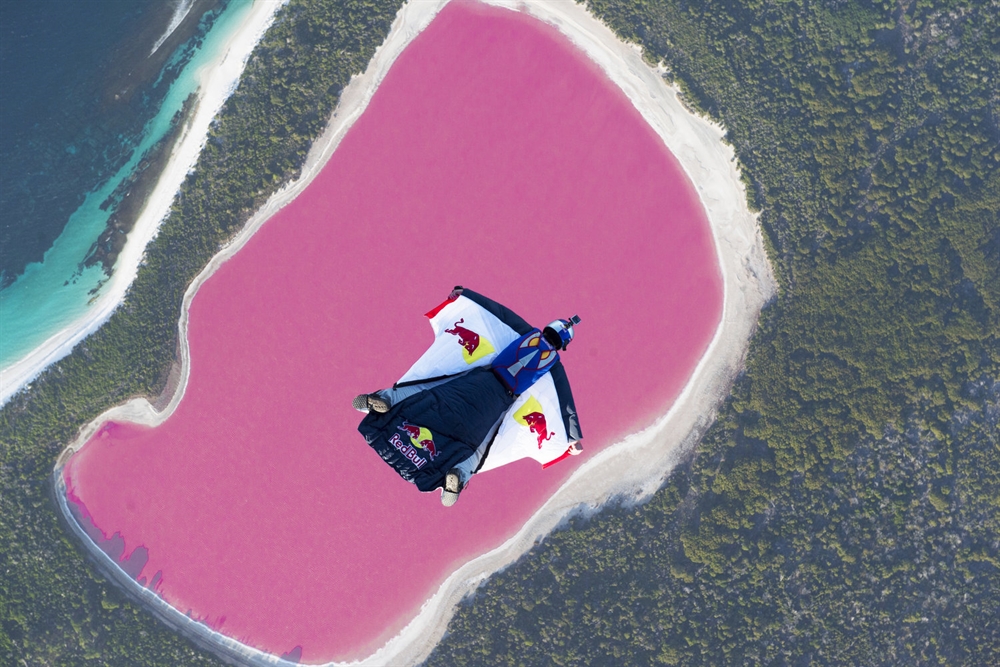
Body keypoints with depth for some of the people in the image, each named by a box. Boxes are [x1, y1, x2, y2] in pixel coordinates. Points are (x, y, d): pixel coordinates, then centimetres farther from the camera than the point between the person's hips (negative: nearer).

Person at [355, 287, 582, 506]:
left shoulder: (527, 333, 16)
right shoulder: (554, 366, 15)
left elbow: (497, 310, 19)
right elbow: (566, 403, 18)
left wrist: (464, 293, 25)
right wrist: (573, 437, 26)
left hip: (483, 376, 1)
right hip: (502, 398, -1)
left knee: (436, 395, -3)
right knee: (474, 437, -6)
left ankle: (385, 398, -22)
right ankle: (459, 475, -34)